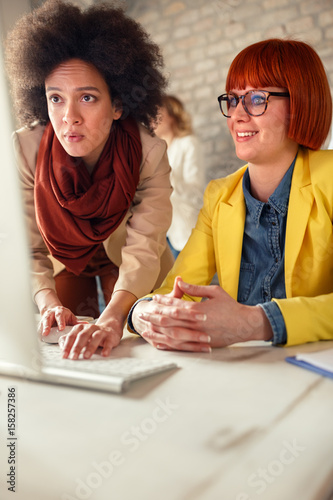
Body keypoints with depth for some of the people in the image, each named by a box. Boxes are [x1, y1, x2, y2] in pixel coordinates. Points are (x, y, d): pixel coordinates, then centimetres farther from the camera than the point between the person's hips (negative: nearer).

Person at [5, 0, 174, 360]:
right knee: (58, 342, 0)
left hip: (124, 262, 0)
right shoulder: (25, 150, -28)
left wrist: (112, 316, -55)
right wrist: (49, 304, -42)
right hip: (63, 259, 1)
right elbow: (27, 249, -23)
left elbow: (143, 249, -38)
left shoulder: (149, 153, -31)